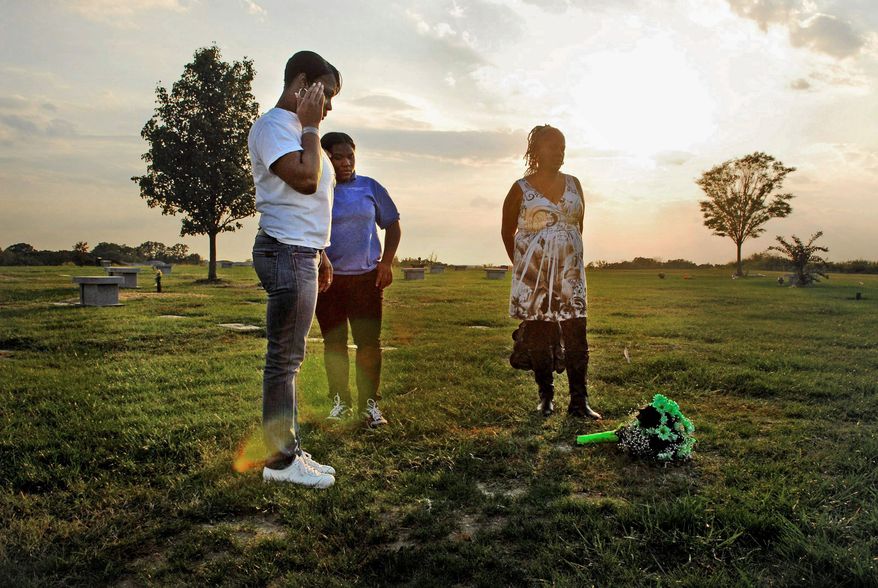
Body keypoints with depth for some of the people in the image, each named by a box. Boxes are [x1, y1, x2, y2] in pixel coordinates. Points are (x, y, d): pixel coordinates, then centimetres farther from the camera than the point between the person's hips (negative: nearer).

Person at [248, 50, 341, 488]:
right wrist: (310, 126, -10)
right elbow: (305, 179, -23)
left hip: (302, 253, 10)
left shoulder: (296, 129, 22)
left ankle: (289, 450, 20)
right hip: (286, 253, -10)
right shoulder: (272, 126, -8)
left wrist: (318, 254, 23)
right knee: (284, 358, -6)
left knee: (289, 358, 12)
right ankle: (280, 459, 3)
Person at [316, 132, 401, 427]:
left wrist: (386, 262, 1)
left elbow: (393, 225, 10)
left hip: (366, 276, 0)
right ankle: (340, 401, 20)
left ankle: (369, 403, 8)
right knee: (334, 342, 8)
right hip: (327, 278, 0)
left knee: (369, 341, -2)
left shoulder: (369, 187, 6)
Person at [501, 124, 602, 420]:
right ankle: (546, 397, 15)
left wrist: (571, 257, 15)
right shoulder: (521, 189, -1)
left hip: (569, 269, 3)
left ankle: (579, 400, 3)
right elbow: (507, 232, 7)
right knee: (539, 333, 2)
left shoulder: (573, 184, 11)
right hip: (534, 271, -3)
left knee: (576, 332, -3)